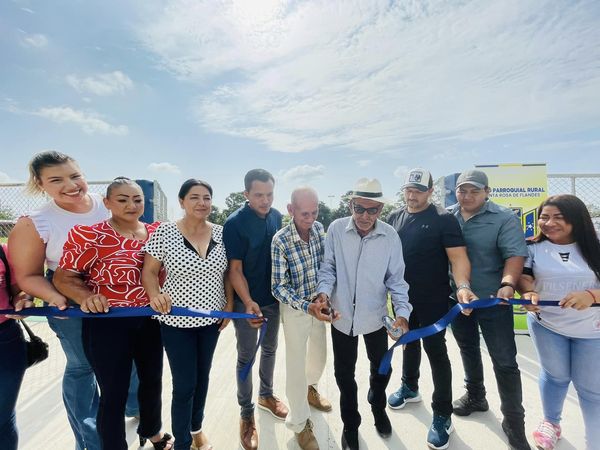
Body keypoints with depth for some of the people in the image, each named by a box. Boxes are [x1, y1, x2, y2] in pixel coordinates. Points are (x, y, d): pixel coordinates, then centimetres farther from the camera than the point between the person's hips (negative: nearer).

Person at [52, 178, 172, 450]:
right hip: (107, 324, -5)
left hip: (150, 320, 5)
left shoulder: (157, 231, 0)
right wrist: (86, 297, -28)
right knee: (114, 393, 9)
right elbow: (63, 277, -11)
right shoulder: (88, 235, -13)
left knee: (153, 380, 23)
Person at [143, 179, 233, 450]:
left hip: (211, 319, 4)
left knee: (202, 377, 21)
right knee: (184, 384, 6)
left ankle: (197, 428, 47)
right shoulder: (165, 232, -13)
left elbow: (227, 273, 5)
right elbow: (149, 271, -9)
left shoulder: (221, 233, -3)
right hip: (177, 321, -4)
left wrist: (229, 306, 1)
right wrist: (155, 294, -27)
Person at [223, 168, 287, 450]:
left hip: (273, 298, 5)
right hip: (247, 301, -5)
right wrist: (248, 302, -28)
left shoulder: (276, 216, -3)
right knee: (246, 357, 11)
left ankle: (266, 395, 46)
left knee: (269, 349, 22)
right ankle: (246, 415, 31)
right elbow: (235, 269, -17)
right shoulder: (234, 223, -19)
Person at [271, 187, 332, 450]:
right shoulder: (280, 241, -25)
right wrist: (306, 307, -33)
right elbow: (278, 287, -21)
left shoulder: (319, 229, -10)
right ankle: (300, 424, 32)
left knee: (319, 355, 24)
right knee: (297, 366, 7)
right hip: (295, 309, -5)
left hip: (318, 304, 5)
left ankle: (310, 389, 55)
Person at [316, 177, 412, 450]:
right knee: (344, 372, 15)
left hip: (375, 316, 1)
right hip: (342, 315, 0)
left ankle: (378, 408, 55)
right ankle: (350, 423, 44)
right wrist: (324, 291, -22)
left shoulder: (390, 236, -11)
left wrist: (402, 312, -17)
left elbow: (396, 279, -6)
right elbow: (328, 267, -5)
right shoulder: (336, 229, -13)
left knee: (381, 368, 20)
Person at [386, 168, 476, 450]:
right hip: (402, 297, 5)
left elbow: (458, 257, -17)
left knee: (435, 351, 4)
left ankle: (443, 415, 20)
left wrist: (463, 286, -33)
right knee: (409, 343, 21)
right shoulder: (395, 218, 4)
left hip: (432, 300, -5)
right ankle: (410, 387, 43)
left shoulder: (444, 219, -11)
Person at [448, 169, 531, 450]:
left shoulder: (505, 219, -10)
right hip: (457, 299, 4)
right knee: (468, 351, 21)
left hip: (493, 300, -3)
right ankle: (475, 396, 43)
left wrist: (507, 285, -34)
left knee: (504, 362, 4)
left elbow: (515, 255, -18)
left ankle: (513, 421, 24)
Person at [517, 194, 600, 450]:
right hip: (546, 324, 0)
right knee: (555, 375, 16)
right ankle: (551, 422, 41)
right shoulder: (534, 248, -4)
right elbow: (524, 276, -11)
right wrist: (529, 293, -31)